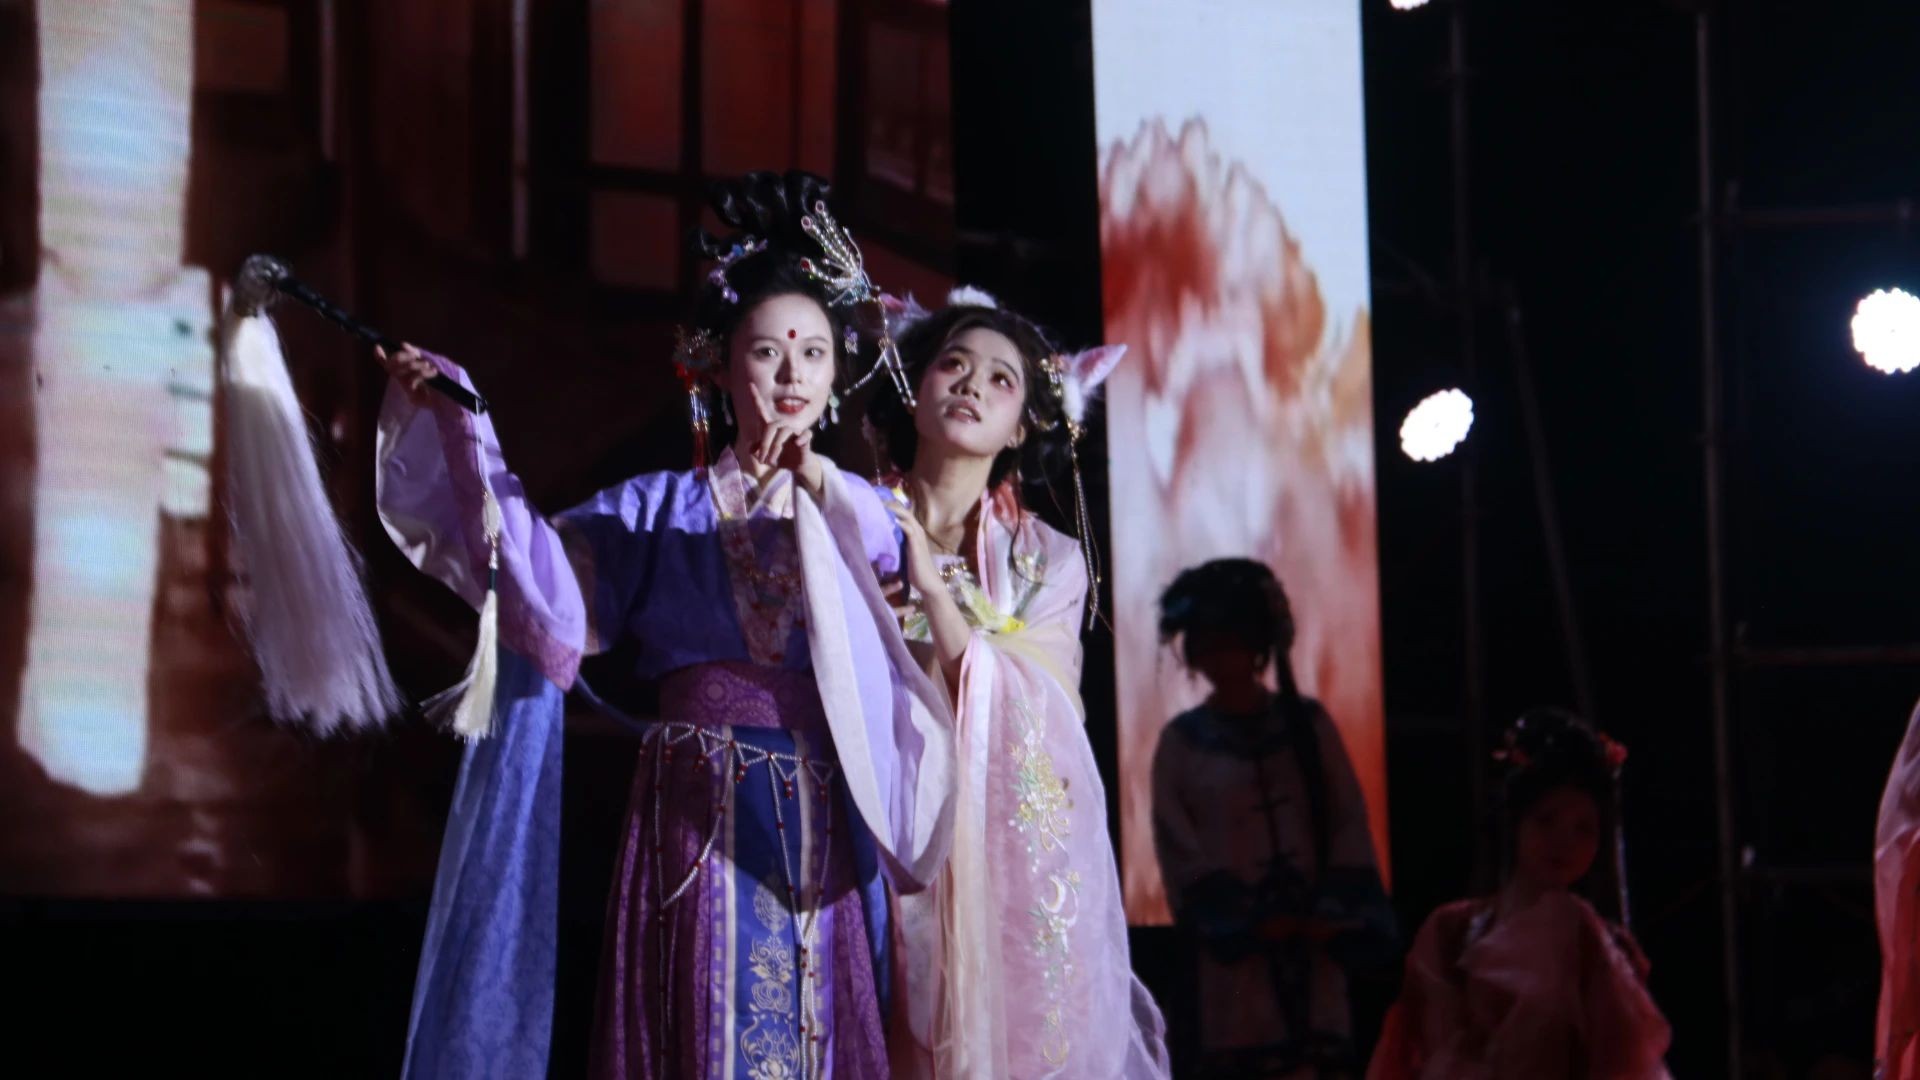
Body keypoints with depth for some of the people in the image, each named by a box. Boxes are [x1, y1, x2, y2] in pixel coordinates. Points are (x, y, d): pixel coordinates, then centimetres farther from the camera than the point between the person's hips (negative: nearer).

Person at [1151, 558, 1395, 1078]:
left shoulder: (1308, 723, 8)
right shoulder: (1183, 742, 3)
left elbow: (1349, 829, 5)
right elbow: (1181, 852, -1)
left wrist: (1332, 917, -8)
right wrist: (1252, 922, -11)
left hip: (1315, 945, 2)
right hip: (1238, 955, -2)